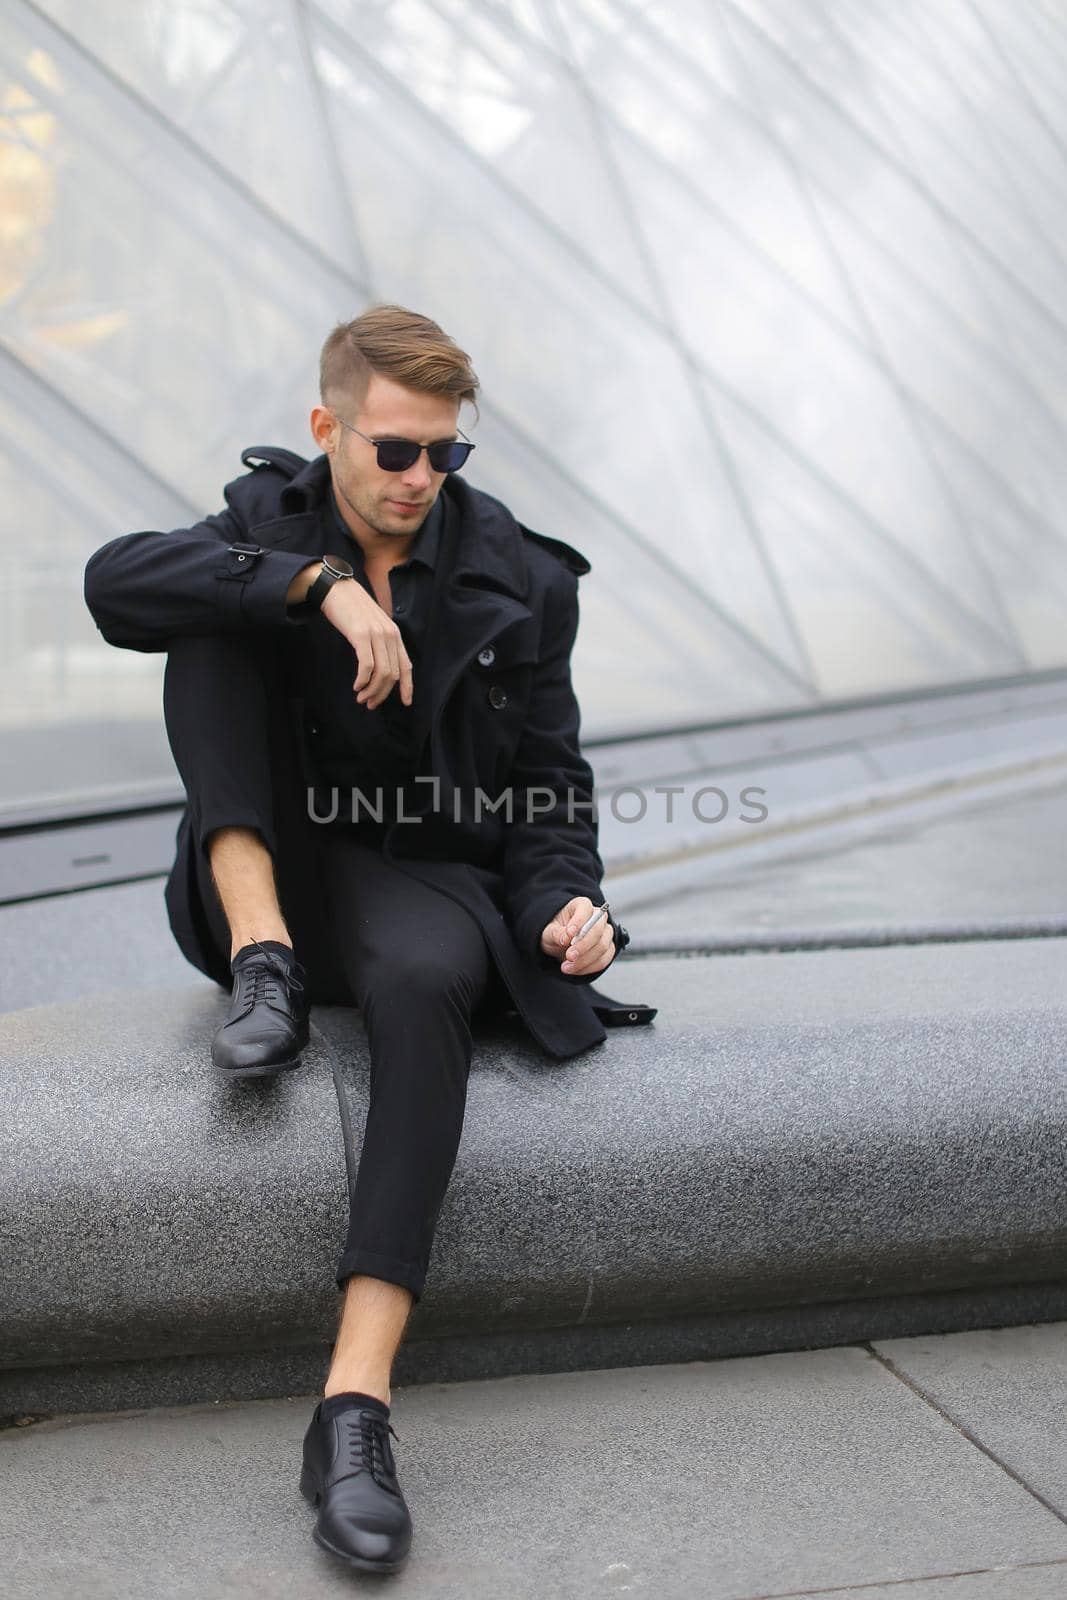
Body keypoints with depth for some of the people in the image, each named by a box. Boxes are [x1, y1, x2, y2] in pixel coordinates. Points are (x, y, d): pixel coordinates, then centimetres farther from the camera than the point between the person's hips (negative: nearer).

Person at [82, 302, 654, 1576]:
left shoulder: (517, 580, 1)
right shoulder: (269, 521, 2)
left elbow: (549, 788, 5)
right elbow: (114, 583, -20)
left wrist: (567, 904, -17)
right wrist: (318, 581, -30)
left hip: (424, 883, -1)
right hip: (270, 877, 1)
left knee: (424, 981, -40)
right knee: (217, 616, -19)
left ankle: (355, 1406, -44)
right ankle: (265, 955, -27)